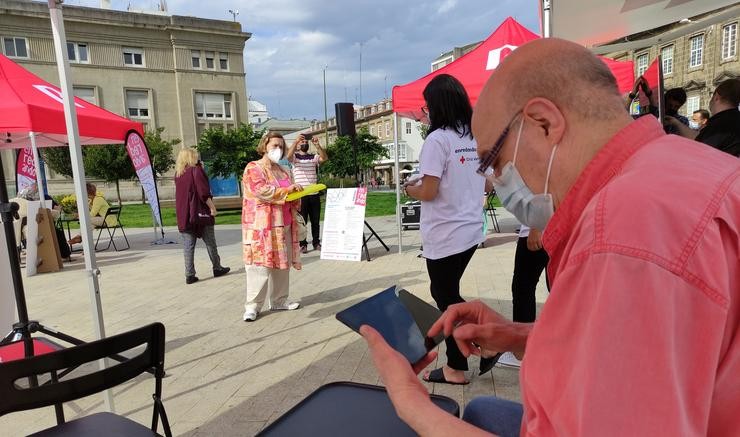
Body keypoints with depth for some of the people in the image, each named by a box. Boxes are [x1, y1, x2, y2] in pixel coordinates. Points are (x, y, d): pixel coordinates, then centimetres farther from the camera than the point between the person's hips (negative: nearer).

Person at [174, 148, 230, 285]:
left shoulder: (177, 174, 9)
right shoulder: (196, 170, -9)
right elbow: (204, 192, -17)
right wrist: (212, 207, -12)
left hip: (183, 214, 5)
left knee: (188, 245, 4)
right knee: (210, 242, 9)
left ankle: (189, 275, 3)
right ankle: (217, 268, 19)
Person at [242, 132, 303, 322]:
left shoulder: (283, 171, 18)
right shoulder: (253, 168, -3)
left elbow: (288, 196, 22)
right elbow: (261, 191, -19)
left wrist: (296, 193, -1)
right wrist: (286, 190, -20)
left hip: (283, 224, 7)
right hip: (262, 226, -7)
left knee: (282, 264, 9)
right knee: (260, 264, -9)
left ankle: (279, 300, 19)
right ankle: (252, 306, -2)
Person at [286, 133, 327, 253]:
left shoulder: (314, 157, 12)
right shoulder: (295, 157, 7)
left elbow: (324, 158, -7)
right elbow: (288, 155, -17)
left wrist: (317, 145, -18)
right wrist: (295, 141, -26)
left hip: (314, 194, 3)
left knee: (315, 220, 8)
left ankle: (316, 242, 17)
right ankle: (303, 244, 7)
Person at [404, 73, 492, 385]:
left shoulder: (438, 139, -16)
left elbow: (428, 192, -20)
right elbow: (487, 184, 13)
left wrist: (411, 189, 1)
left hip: (445, 236, -7)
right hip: (471, 230, 7)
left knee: (446, 298, 8)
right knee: (446, 292, 23)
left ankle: (456, 368, 23)